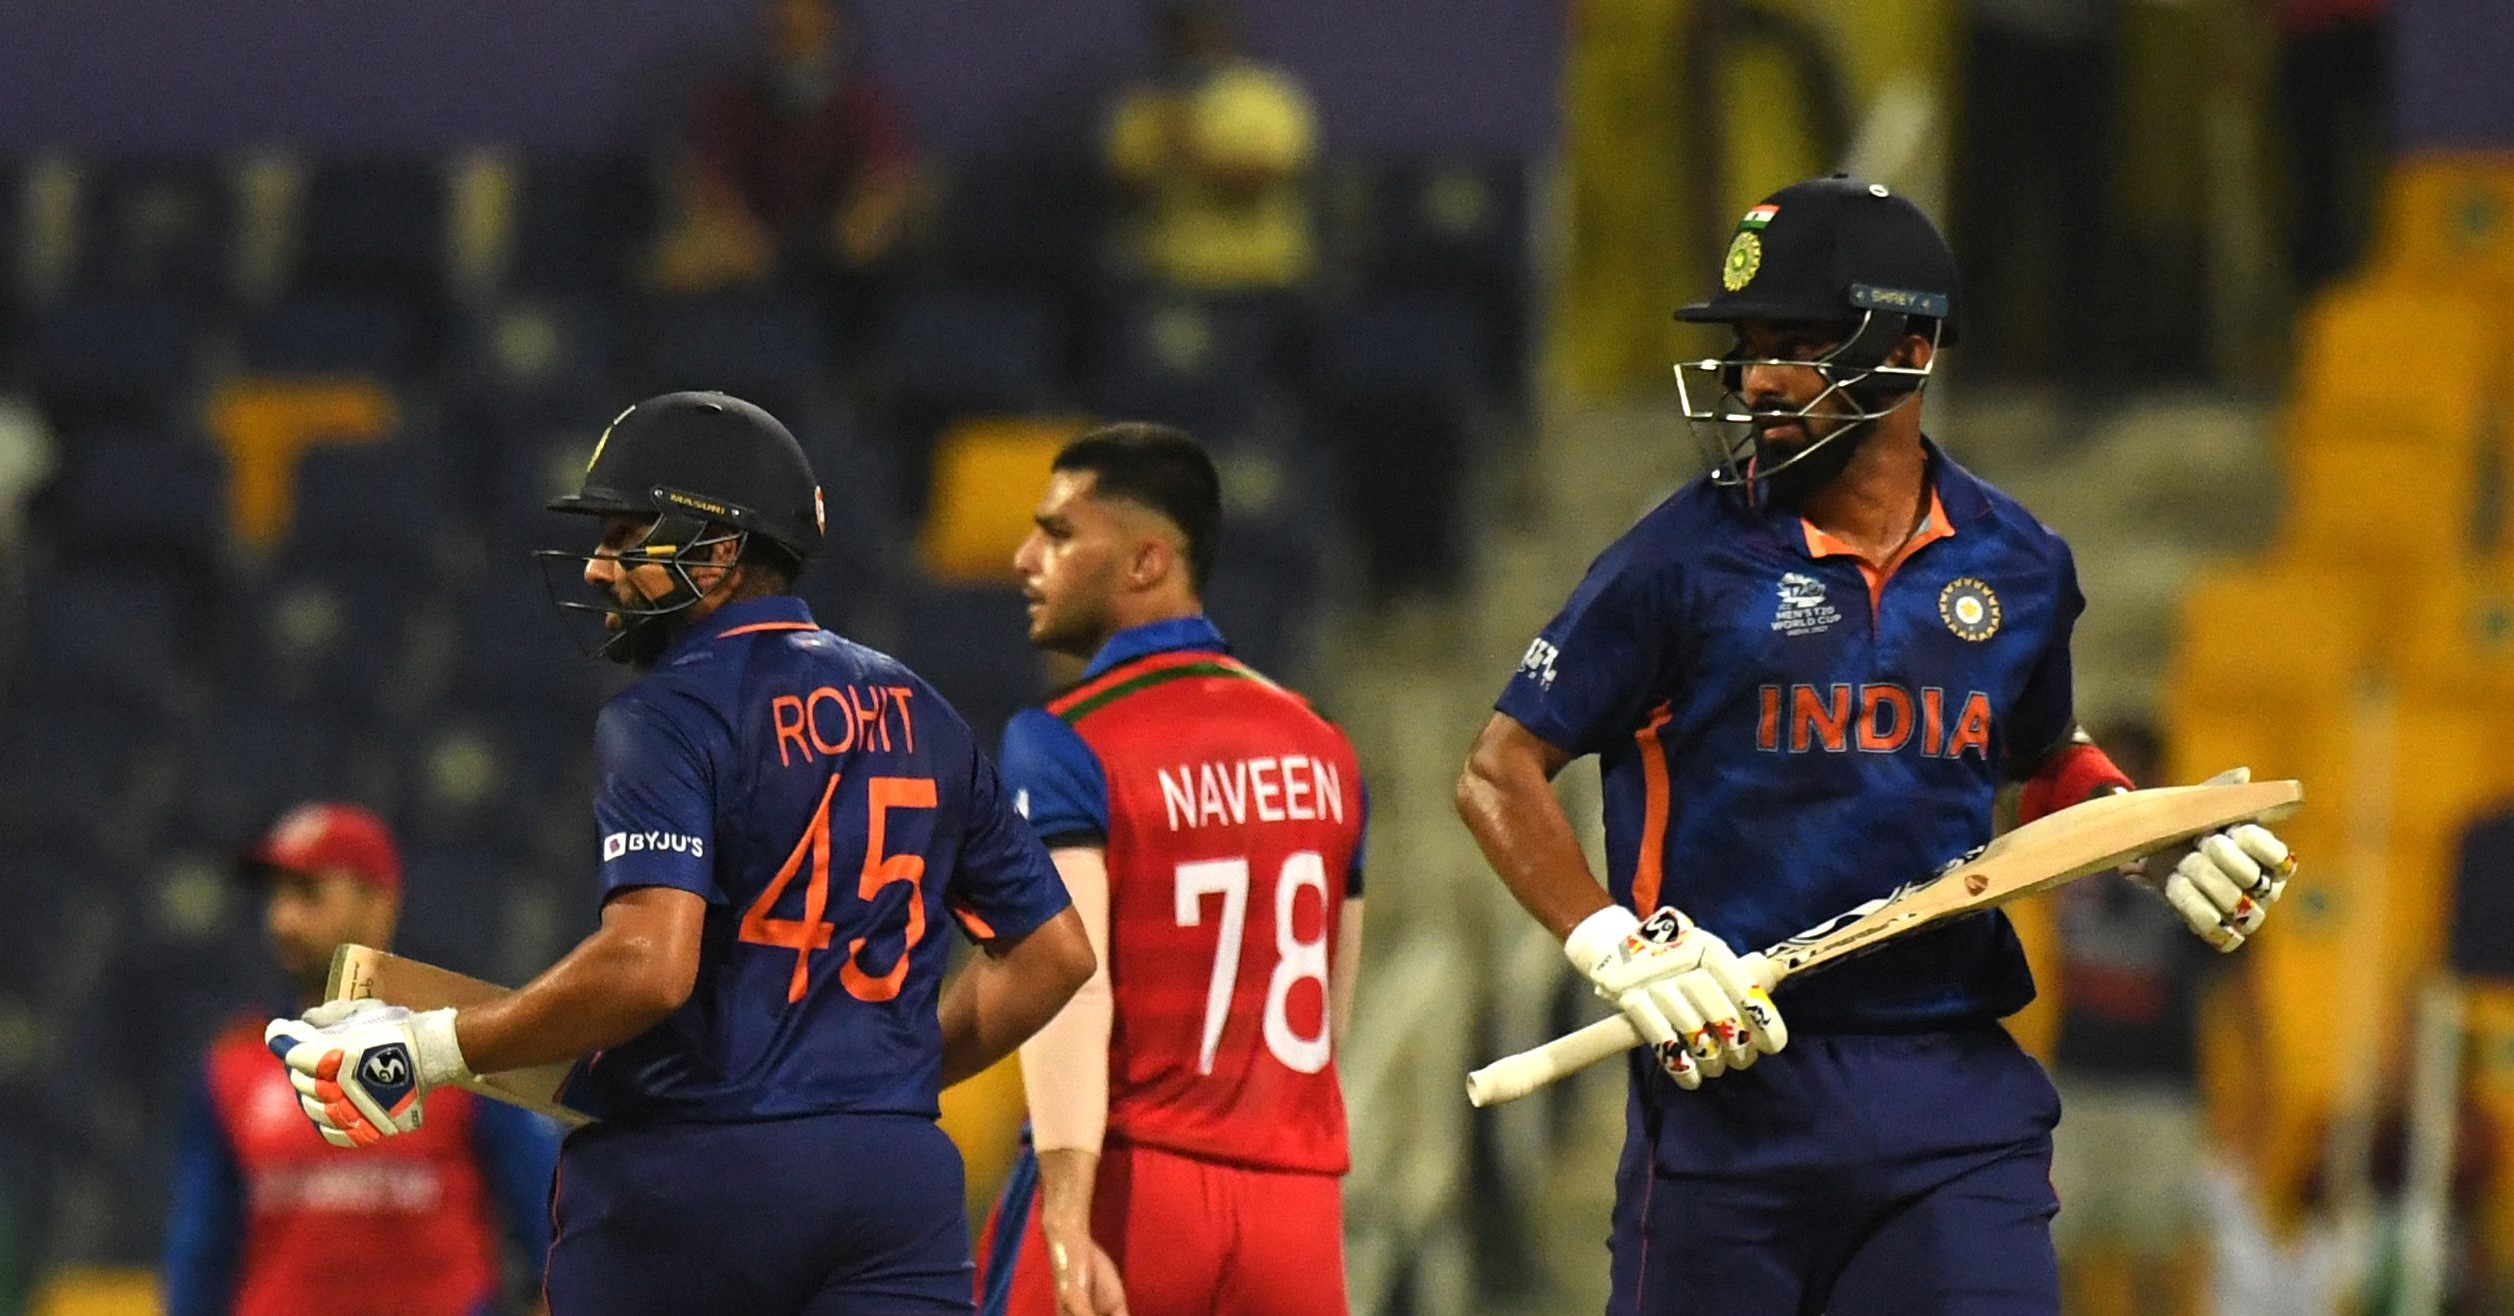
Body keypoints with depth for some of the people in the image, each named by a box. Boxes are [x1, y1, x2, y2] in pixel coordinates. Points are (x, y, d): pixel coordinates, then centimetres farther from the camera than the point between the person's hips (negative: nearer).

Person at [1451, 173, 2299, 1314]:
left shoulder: (2018, 566, 8)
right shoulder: (1688, 556, -4)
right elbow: (1500, 772, -2)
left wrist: (2172, 855, 9)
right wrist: (1614, 944, -15)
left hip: (1955, 1091, 2)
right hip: (1727, 1081, -2)